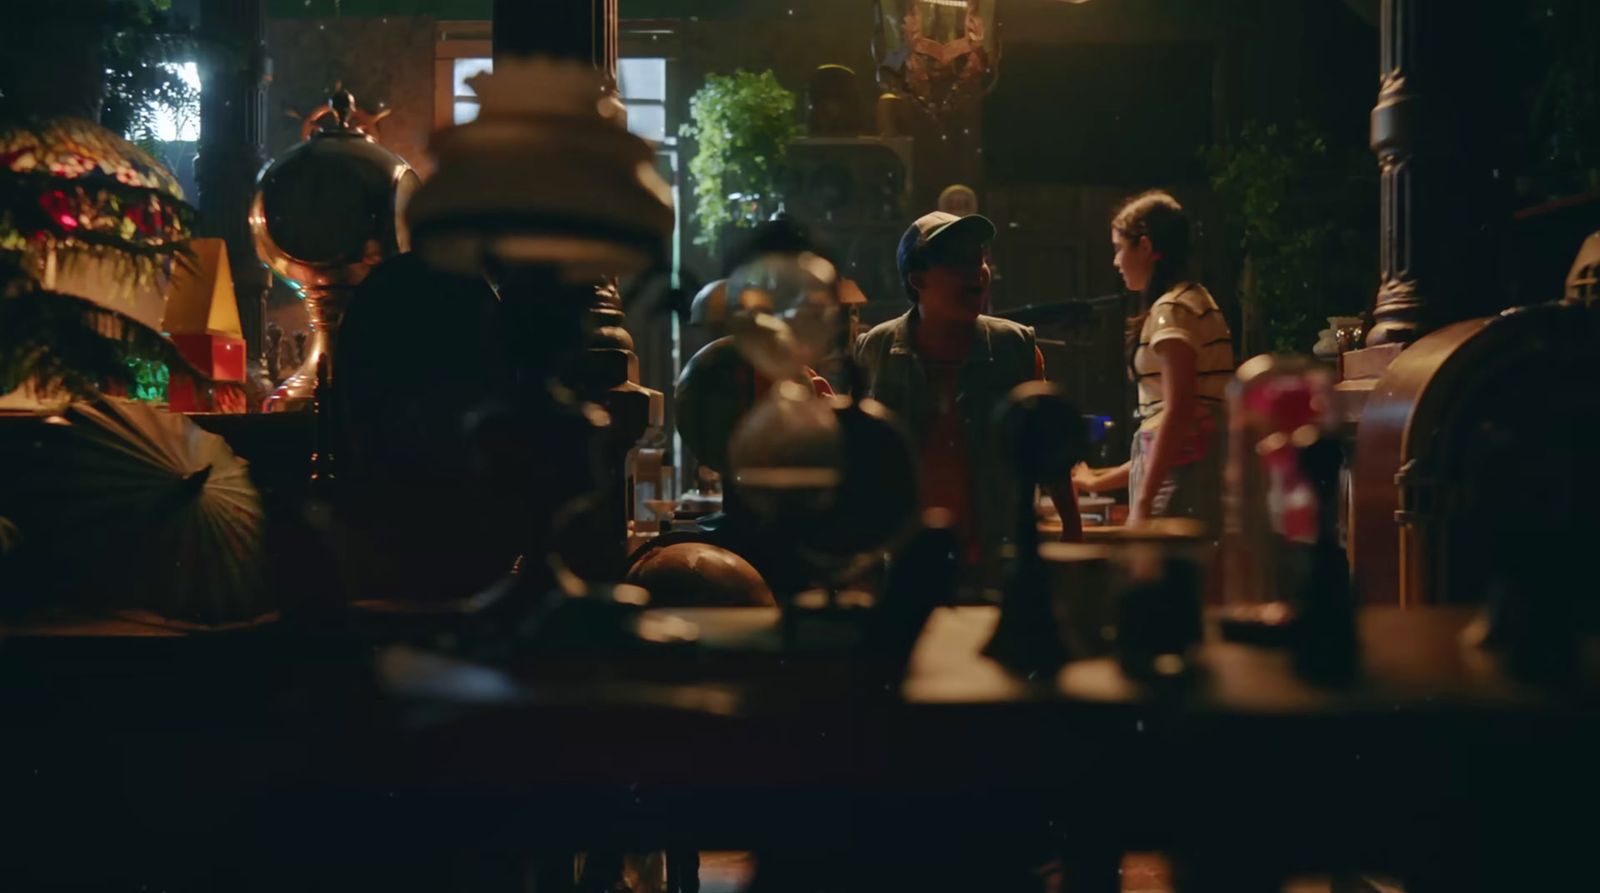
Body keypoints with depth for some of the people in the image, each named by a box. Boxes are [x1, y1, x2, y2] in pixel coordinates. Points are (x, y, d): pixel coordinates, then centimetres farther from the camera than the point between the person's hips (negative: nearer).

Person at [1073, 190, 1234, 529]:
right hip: (1182, 472, 10)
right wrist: (1100, 481, 28)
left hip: (1181, 479, -10)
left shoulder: (1172, 310, -9)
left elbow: (1177, 413, -18)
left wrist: (1143, 502, -20)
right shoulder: (1192, 301, 20)